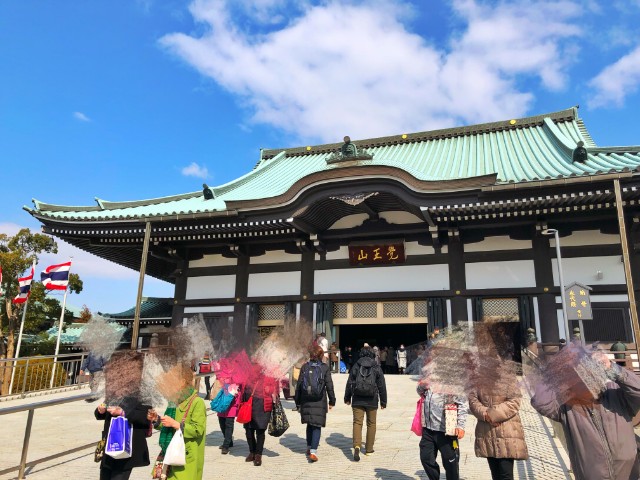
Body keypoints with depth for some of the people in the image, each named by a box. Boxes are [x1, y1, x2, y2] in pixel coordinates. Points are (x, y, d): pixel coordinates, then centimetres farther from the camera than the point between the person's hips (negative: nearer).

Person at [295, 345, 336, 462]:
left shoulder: (305, 367, 0)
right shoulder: (325, 368, -5)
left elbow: (299, 385, 2)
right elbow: (329, 386, -3)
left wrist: (298, 402, 11)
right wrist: (332, 401, 8)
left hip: (306, 402, 3)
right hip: (319, 402, -3)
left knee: (310, 424, 20)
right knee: (317, 426, 3)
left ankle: (309, 447, 31)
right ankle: (313, 451, -6)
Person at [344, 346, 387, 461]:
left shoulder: (356, 366, 2)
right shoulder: (377, 368, 1)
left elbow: (349, 383, 4)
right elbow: (382, 386, 3)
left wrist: (347, 398, 14)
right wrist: (383, 402, 11)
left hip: (357, 400, 0)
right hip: (371, 400, 0)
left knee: (357, 422, -1)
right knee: (371, 424, 14)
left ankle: (357, 445, -21)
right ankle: (369, 449, 21)